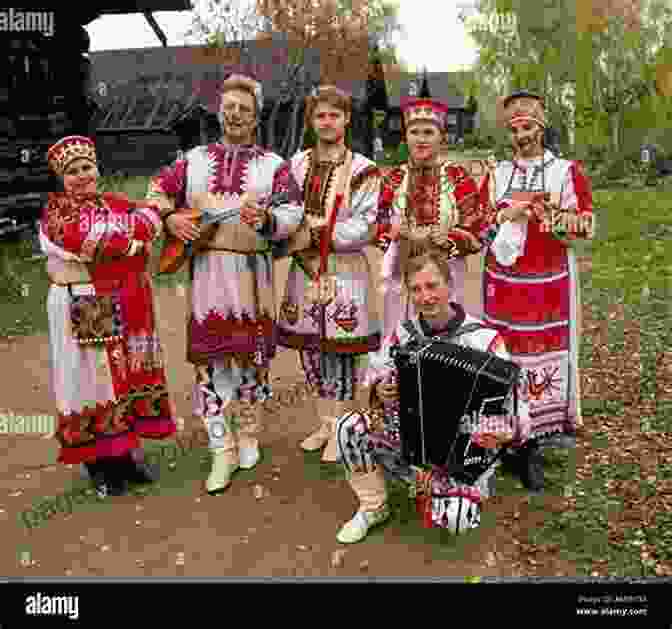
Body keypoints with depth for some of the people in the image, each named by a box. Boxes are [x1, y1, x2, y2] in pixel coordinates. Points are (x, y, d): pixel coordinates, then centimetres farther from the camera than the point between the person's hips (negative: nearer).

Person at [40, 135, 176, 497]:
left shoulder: (115, 203, 13)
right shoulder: (55, 211, -1)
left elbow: (151, 216, -7)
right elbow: (85, 242, -20)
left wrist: (109, 236, -20)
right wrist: (130, 238, -12)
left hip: (124, 310, 5)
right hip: (83, 311, -4)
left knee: (127, 372, 9)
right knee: (92, 377, 2)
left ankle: (126, 449, 24)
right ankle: (99, 461, 15)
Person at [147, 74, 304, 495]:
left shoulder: (274, 165, 5)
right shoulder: (194, 160, 13)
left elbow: (294, 213, -6)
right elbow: (157, 192, 17)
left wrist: (266, 219, -27)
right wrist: (169, 217, -3)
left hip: (252, 272, -1)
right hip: (206, 271, 2)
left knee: (253, 355, 8)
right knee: (209, 358, 1)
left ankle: (248, 435, 29)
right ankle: (223, 450, 11)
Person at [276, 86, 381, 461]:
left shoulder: (362, 170, -3)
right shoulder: (296, 164, 9)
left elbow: (365, 226, -10)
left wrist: (319, 231, -16)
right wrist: (298, 239, -8)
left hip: (345, 271, -4)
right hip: (305, 269, 4)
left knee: (342, 352, 2)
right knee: (311, 349, 11)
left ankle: (341, 429, 18)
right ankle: (325, 423, 29)